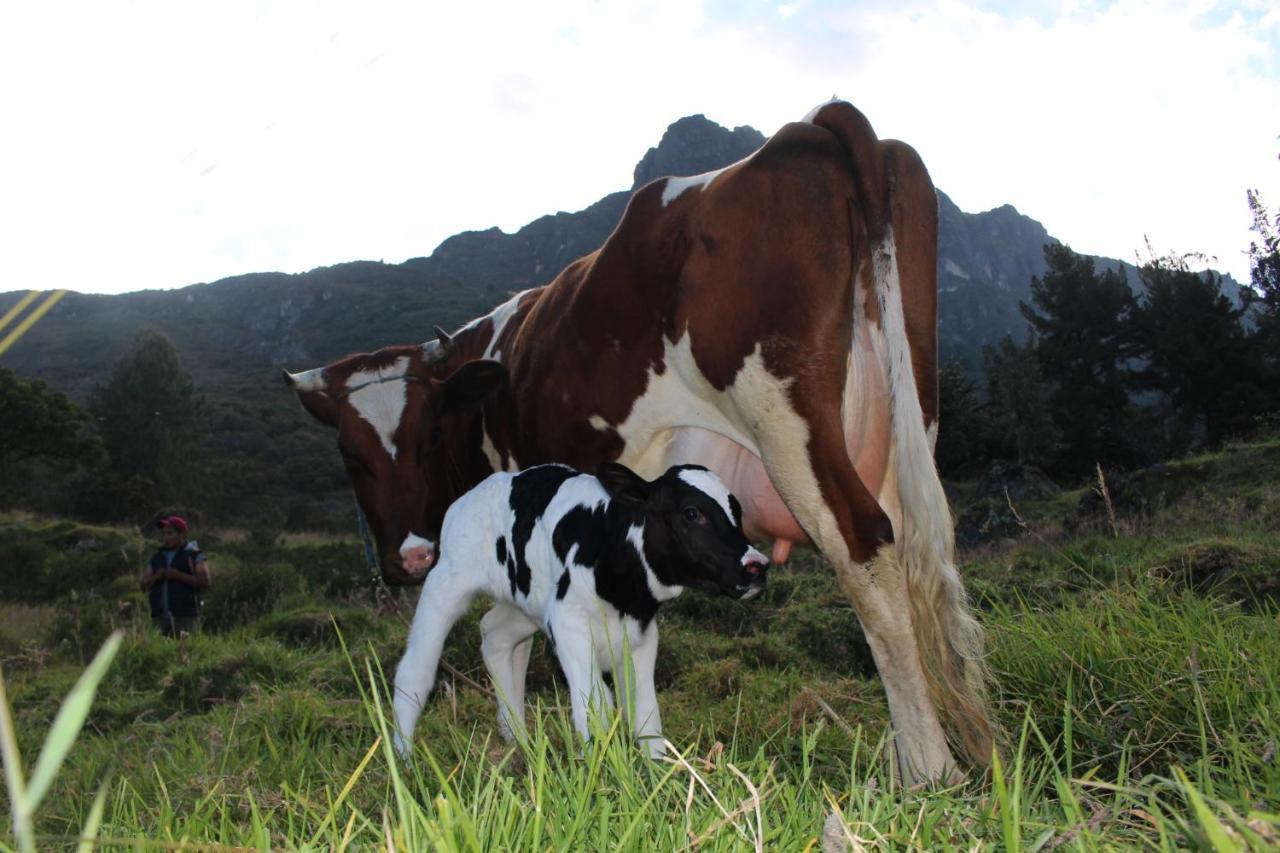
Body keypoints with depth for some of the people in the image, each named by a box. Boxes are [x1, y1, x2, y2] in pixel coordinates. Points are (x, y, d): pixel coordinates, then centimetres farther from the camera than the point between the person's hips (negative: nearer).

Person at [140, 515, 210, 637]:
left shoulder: (194, 555, 2)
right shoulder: (156, 557, 19)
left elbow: (205, 582, -8)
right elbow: (144, 584, 17)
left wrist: (179, 576, -15)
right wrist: (155, 577, -4)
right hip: (159, 617, 5)